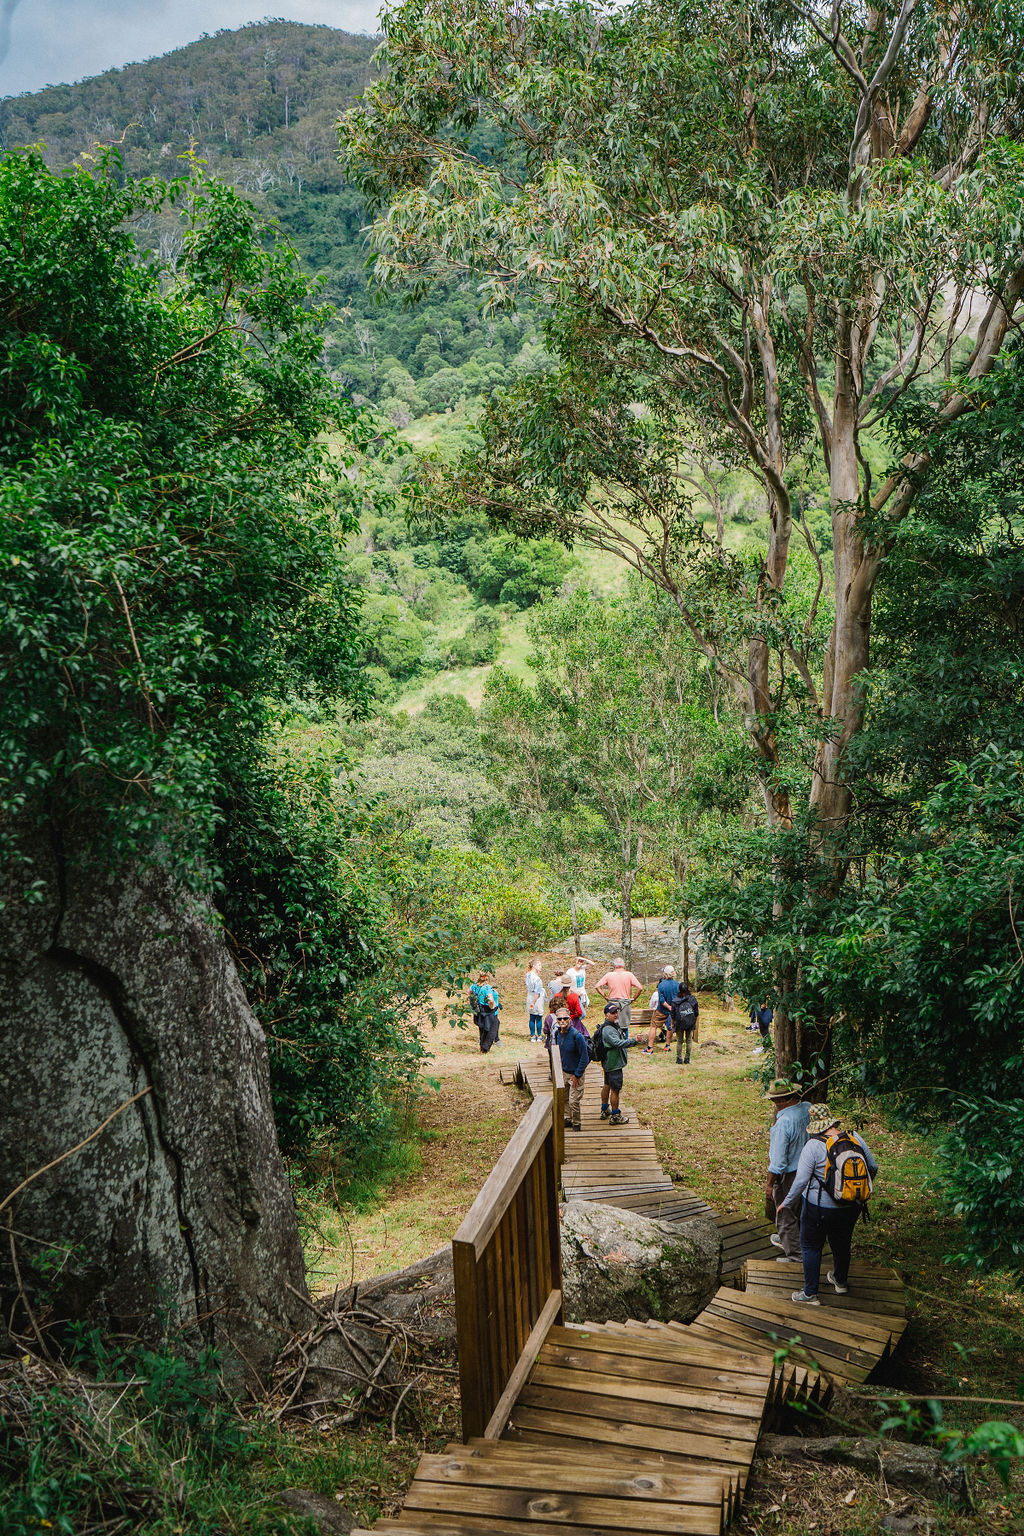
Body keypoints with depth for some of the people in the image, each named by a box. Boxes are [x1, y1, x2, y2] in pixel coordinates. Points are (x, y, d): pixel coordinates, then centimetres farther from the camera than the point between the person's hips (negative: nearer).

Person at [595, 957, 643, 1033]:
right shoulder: (629, 975, -3)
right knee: (625, 1026, 8)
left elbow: (598, 986, -5)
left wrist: (605, 997, 2)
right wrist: (633, 998, 2)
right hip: (625, 1003, -1)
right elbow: (640, 988, -8)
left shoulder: (609, 975, -1)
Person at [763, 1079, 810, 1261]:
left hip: (788, 1174, -8)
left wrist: (769, 1184, -15)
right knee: (798, 1209, 27)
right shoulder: (808, 1109, -10)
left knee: (786, 1213, 11)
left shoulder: (784, 1121, -32)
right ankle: (786, 1239, 48)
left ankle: (794, 1254, 23)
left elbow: (778, 1160, -25)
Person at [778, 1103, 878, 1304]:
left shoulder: (813, 1146, -21)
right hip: (851, 1207, 5)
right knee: (842, 1243, 26)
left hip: (819, 1208, -5)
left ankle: (810, 1294, 19)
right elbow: (873, 1168, 2)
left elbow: (800, 1181, -20)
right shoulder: (855, 1138, -9)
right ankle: (840, 1281, 47)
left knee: (811, 1247, 14)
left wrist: (787, 1203, -6)